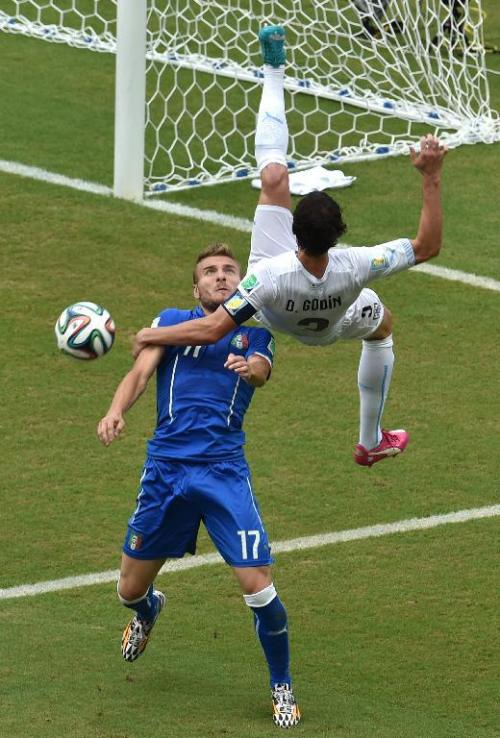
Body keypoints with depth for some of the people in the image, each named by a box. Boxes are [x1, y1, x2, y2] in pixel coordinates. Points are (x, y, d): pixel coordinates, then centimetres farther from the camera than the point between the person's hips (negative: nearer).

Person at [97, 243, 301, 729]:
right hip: (165, 466, 2)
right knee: (130, 588, 10)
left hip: (224, 470, -1)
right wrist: (115, 411, -26)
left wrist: (250, 367, -38)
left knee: (258, 588, -12)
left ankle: (282, 688, 10)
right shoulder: (172, 322, 11)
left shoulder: (253, 330, 10)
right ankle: (148, 610, 50)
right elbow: (141, 371, -5)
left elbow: (262, 369, -12)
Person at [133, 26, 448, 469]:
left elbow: (214, 328, -45)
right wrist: (431, 178, -36)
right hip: (329, 329, 1)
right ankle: (371, 443, 45)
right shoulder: (355, 268, -44)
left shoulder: (270, 276, -48)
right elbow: (427, 246, -32)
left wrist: (153, 336, -35)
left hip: (271, 314, -1)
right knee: (383, 324, 37)